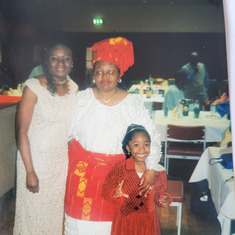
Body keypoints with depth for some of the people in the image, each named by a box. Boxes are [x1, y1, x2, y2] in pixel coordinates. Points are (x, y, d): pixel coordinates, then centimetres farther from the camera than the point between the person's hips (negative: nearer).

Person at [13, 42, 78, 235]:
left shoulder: (74, 88, 2)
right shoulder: (34, 87, -14)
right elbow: (22, 131, -15)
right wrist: (30, 172, -16)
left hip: (63, 161, 5)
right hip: (36, 159, -4)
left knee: (57, 212, 16)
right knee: (34, 213, 9)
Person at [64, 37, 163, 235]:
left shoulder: (133, 104, -3)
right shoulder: (82, 98, 1)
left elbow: (151, 139, -4)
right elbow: (65, 132, 6)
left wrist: (151, 170, -15)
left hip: (115, 171, -1)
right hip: (82, 170, 1)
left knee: (110, 216, 6)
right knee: (81, 215, 8)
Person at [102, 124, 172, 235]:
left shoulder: (158, 171, -6)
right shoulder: (120, 170, -14)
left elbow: (159, 193, 7)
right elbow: (106, 191, -9)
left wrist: (164, 199, -14)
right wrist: (115, 194, -29)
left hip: (148, 221, 2)